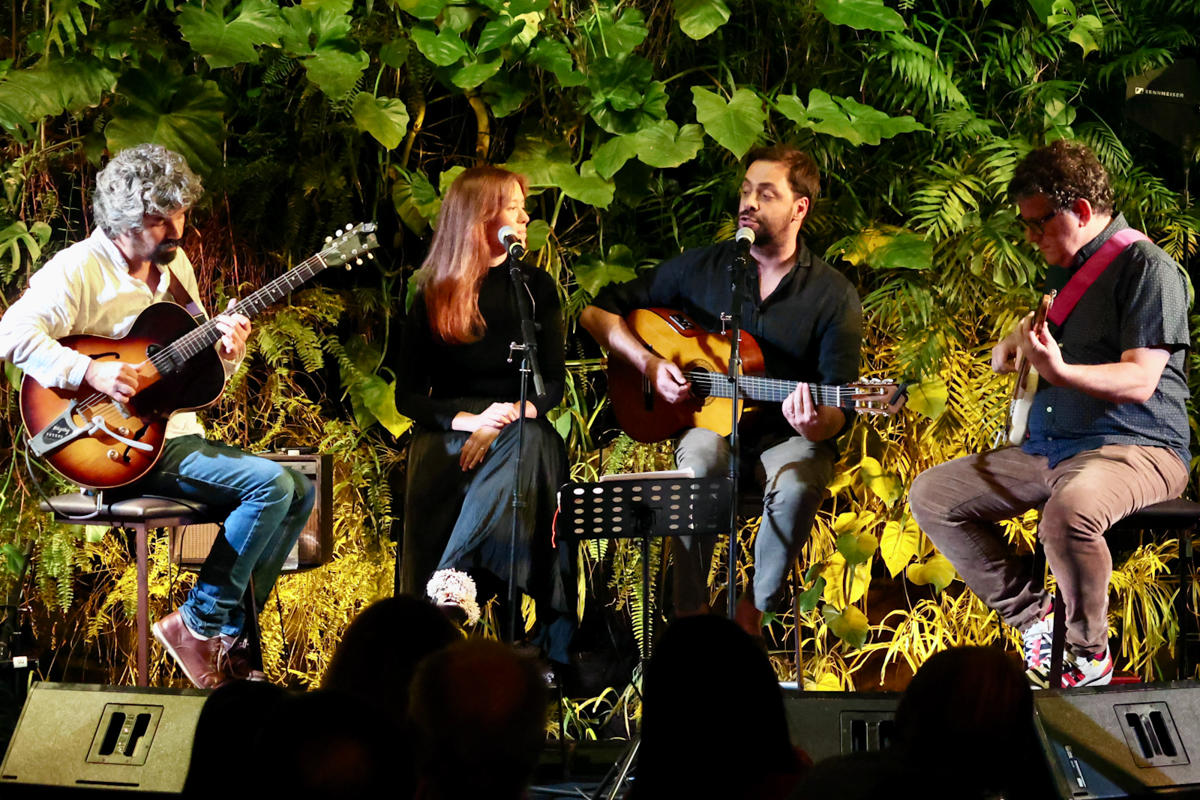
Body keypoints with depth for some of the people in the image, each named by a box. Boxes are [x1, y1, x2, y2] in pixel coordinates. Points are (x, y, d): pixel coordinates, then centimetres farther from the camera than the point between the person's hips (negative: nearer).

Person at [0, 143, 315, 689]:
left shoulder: (176, 265, 14)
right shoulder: (80, 269, -11)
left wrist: (227, 351, -2)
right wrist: (90, 373, -32)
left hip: (179, 435, 9)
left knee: (299, 494, 1)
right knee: (270, 484, -21)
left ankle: (230, 638, 4)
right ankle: (198, 624, -12)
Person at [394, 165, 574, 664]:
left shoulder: (536, 289, 12)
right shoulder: (432, 299, 7)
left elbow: (553, 383, 8)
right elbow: (408, 396, 4)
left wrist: (514, 414, -14)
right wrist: (468, 421, -15)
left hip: (521, 431, 1)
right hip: (449, 431, -1)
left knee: (531, 448, -37)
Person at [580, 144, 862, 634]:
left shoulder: (834, 297, -3)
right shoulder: (701, 268, 4)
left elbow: (839, 410, -5)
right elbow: (598, 312, 9)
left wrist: (815, 426, -30)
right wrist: (650, 364, -7)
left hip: (787, 436, -1)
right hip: (710, 423, 1)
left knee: (796, 484, -36)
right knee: (698, 463, -35)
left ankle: (753, 612, -17)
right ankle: (692, 614, -27)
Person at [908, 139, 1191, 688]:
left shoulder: (1145, 267, -10)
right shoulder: (1067, 268, 18)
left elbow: (1140, 380, -20)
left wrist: (1061, 371, -36)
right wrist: (1012, 348, 11)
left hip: (1138, 447, -10)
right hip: (1048, 450, 10)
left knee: (1069, 508, -41)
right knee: (930, 496, 3)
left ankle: (1088, 653, -18)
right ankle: (1035, 619, 1)